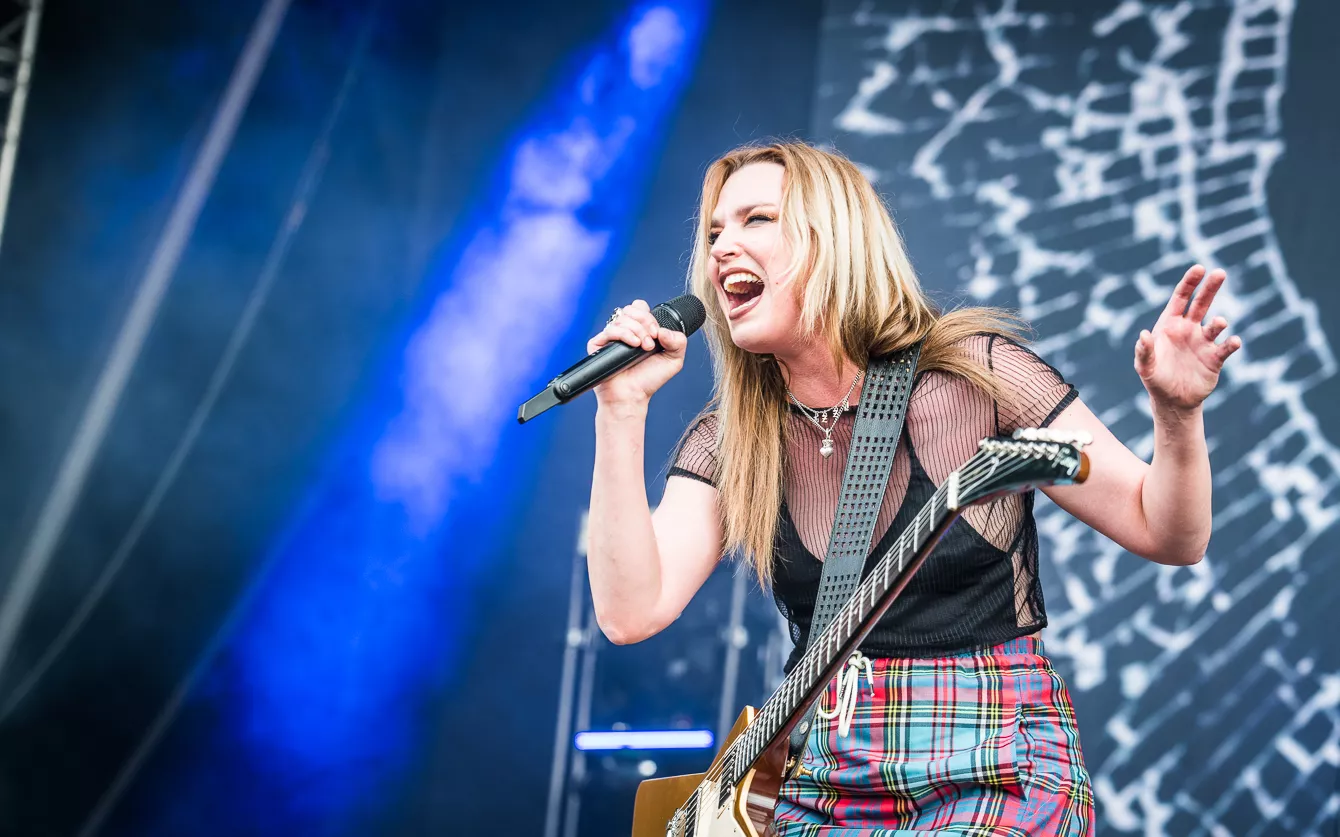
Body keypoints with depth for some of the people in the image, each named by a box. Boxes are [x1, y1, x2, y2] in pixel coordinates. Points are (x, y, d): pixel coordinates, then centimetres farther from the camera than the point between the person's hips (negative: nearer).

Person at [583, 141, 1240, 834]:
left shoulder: (977, 374, -6)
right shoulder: (729, 441, 5)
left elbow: (1170, 537, -3)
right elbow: (630, 611, -9)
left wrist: (1177, 413, -23)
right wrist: (622, 410, -11)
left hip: (998, 779, -4)